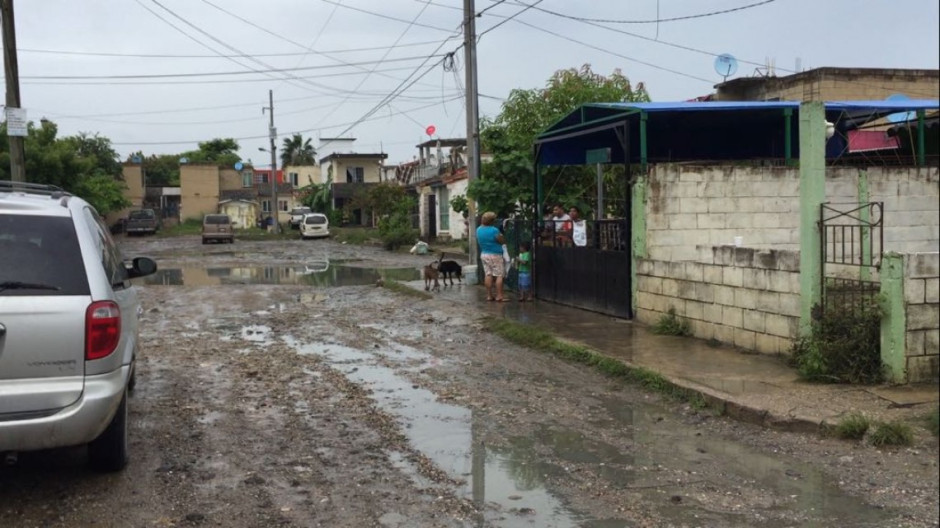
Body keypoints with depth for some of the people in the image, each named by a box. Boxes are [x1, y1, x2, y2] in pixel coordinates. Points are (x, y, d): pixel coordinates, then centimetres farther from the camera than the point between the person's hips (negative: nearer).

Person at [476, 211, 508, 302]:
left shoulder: (479, 230, 3)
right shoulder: (494, 230, -19)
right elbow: (503, 241, -10)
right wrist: (501, 235, 7)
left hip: (484, 254, 7)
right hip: (495, 255, -7)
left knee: (488, 275, 9)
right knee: (499, 275, -1)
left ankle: (489, 295, 10)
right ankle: (499, 296, -4)